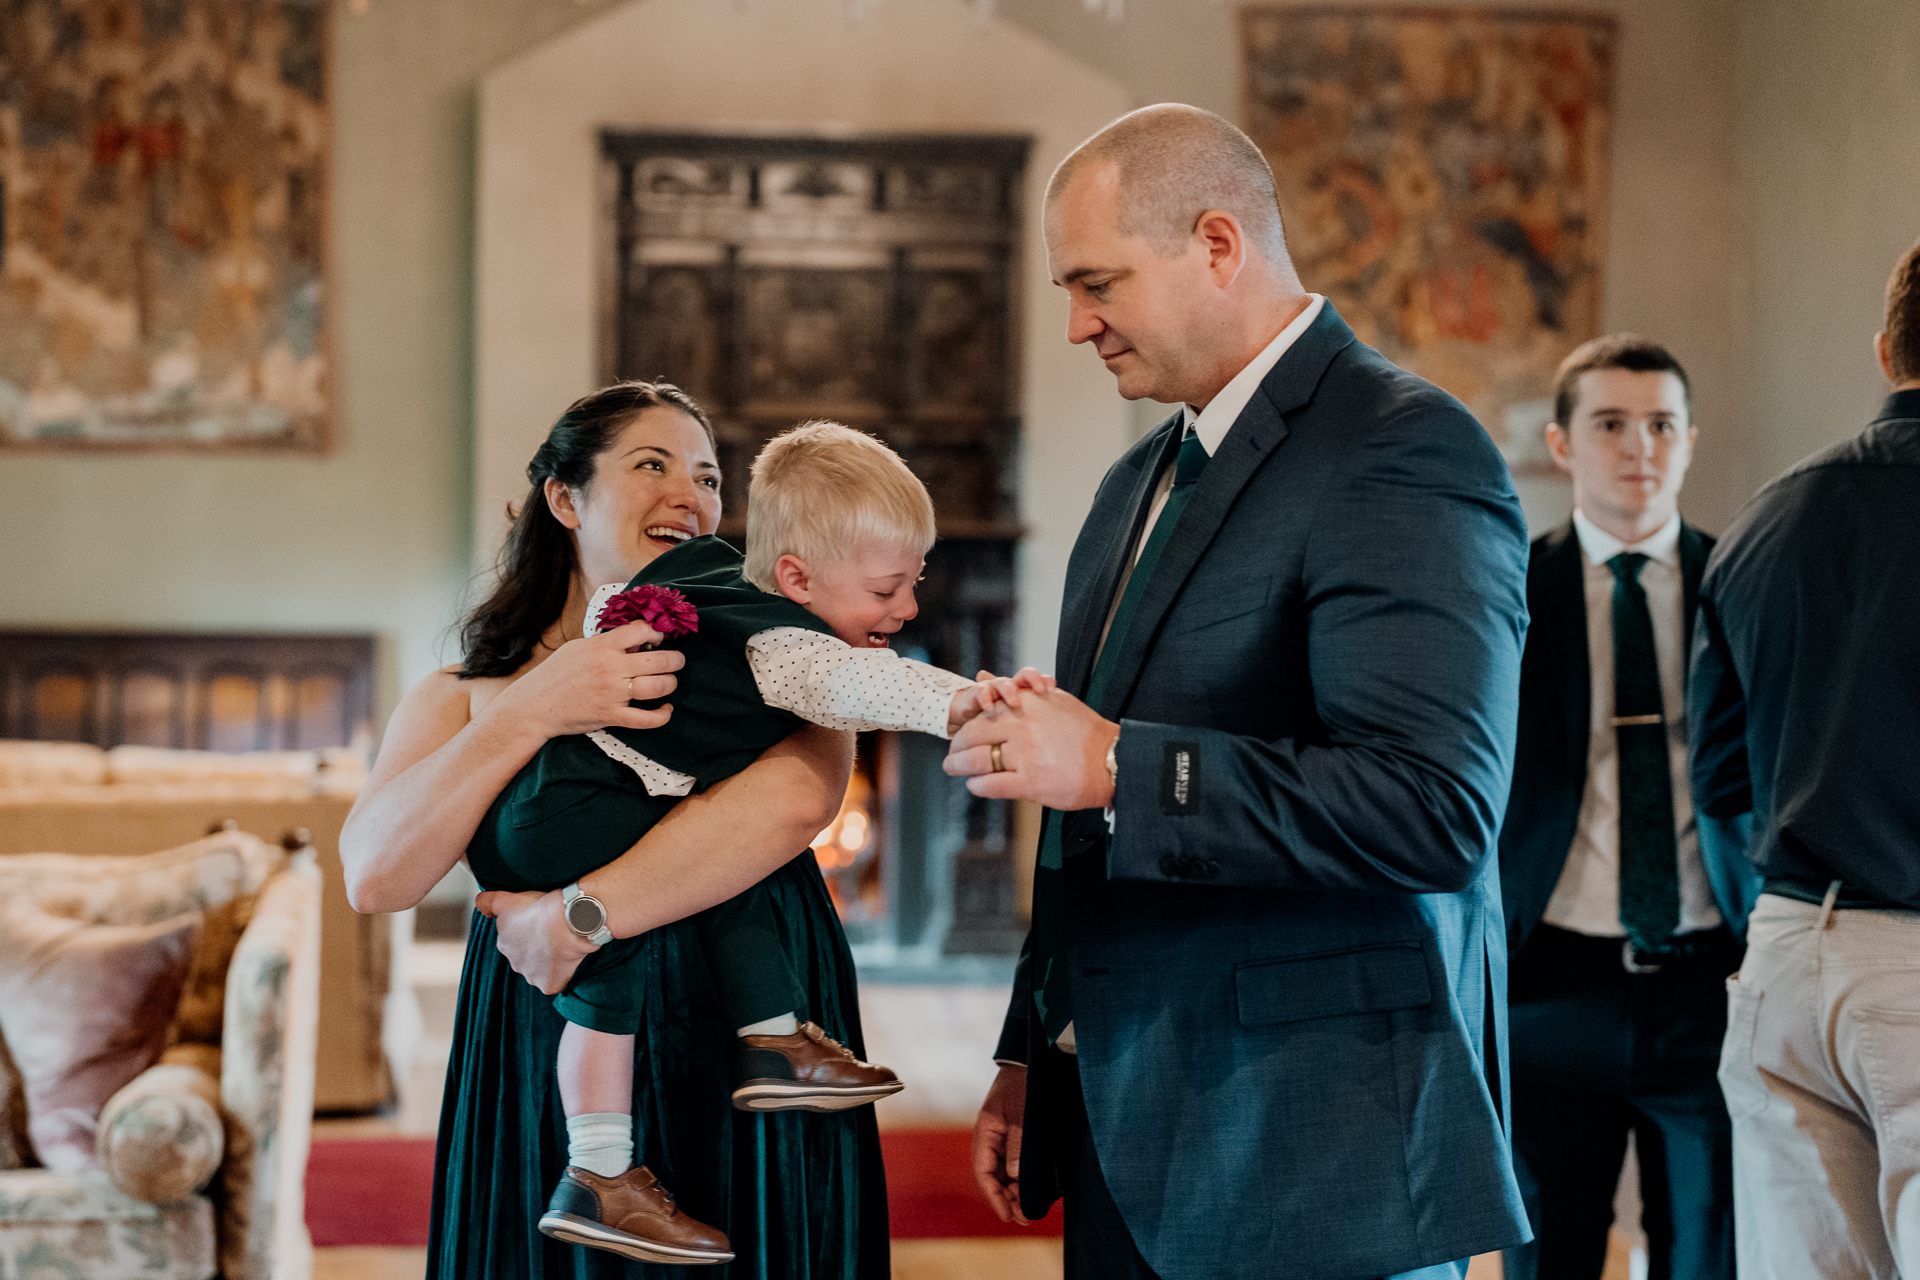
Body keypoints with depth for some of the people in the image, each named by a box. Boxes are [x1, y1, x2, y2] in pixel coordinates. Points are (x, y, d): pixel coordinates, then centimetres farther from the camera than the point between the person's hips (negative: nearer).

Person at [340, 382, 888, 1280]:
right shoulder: (460, 701, 9)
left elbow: (797, 798, -17)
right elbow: (374, 877, -8)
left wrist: (576, 915, -18)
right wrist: (534, 711, -18)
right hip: (550, 1073, 1)